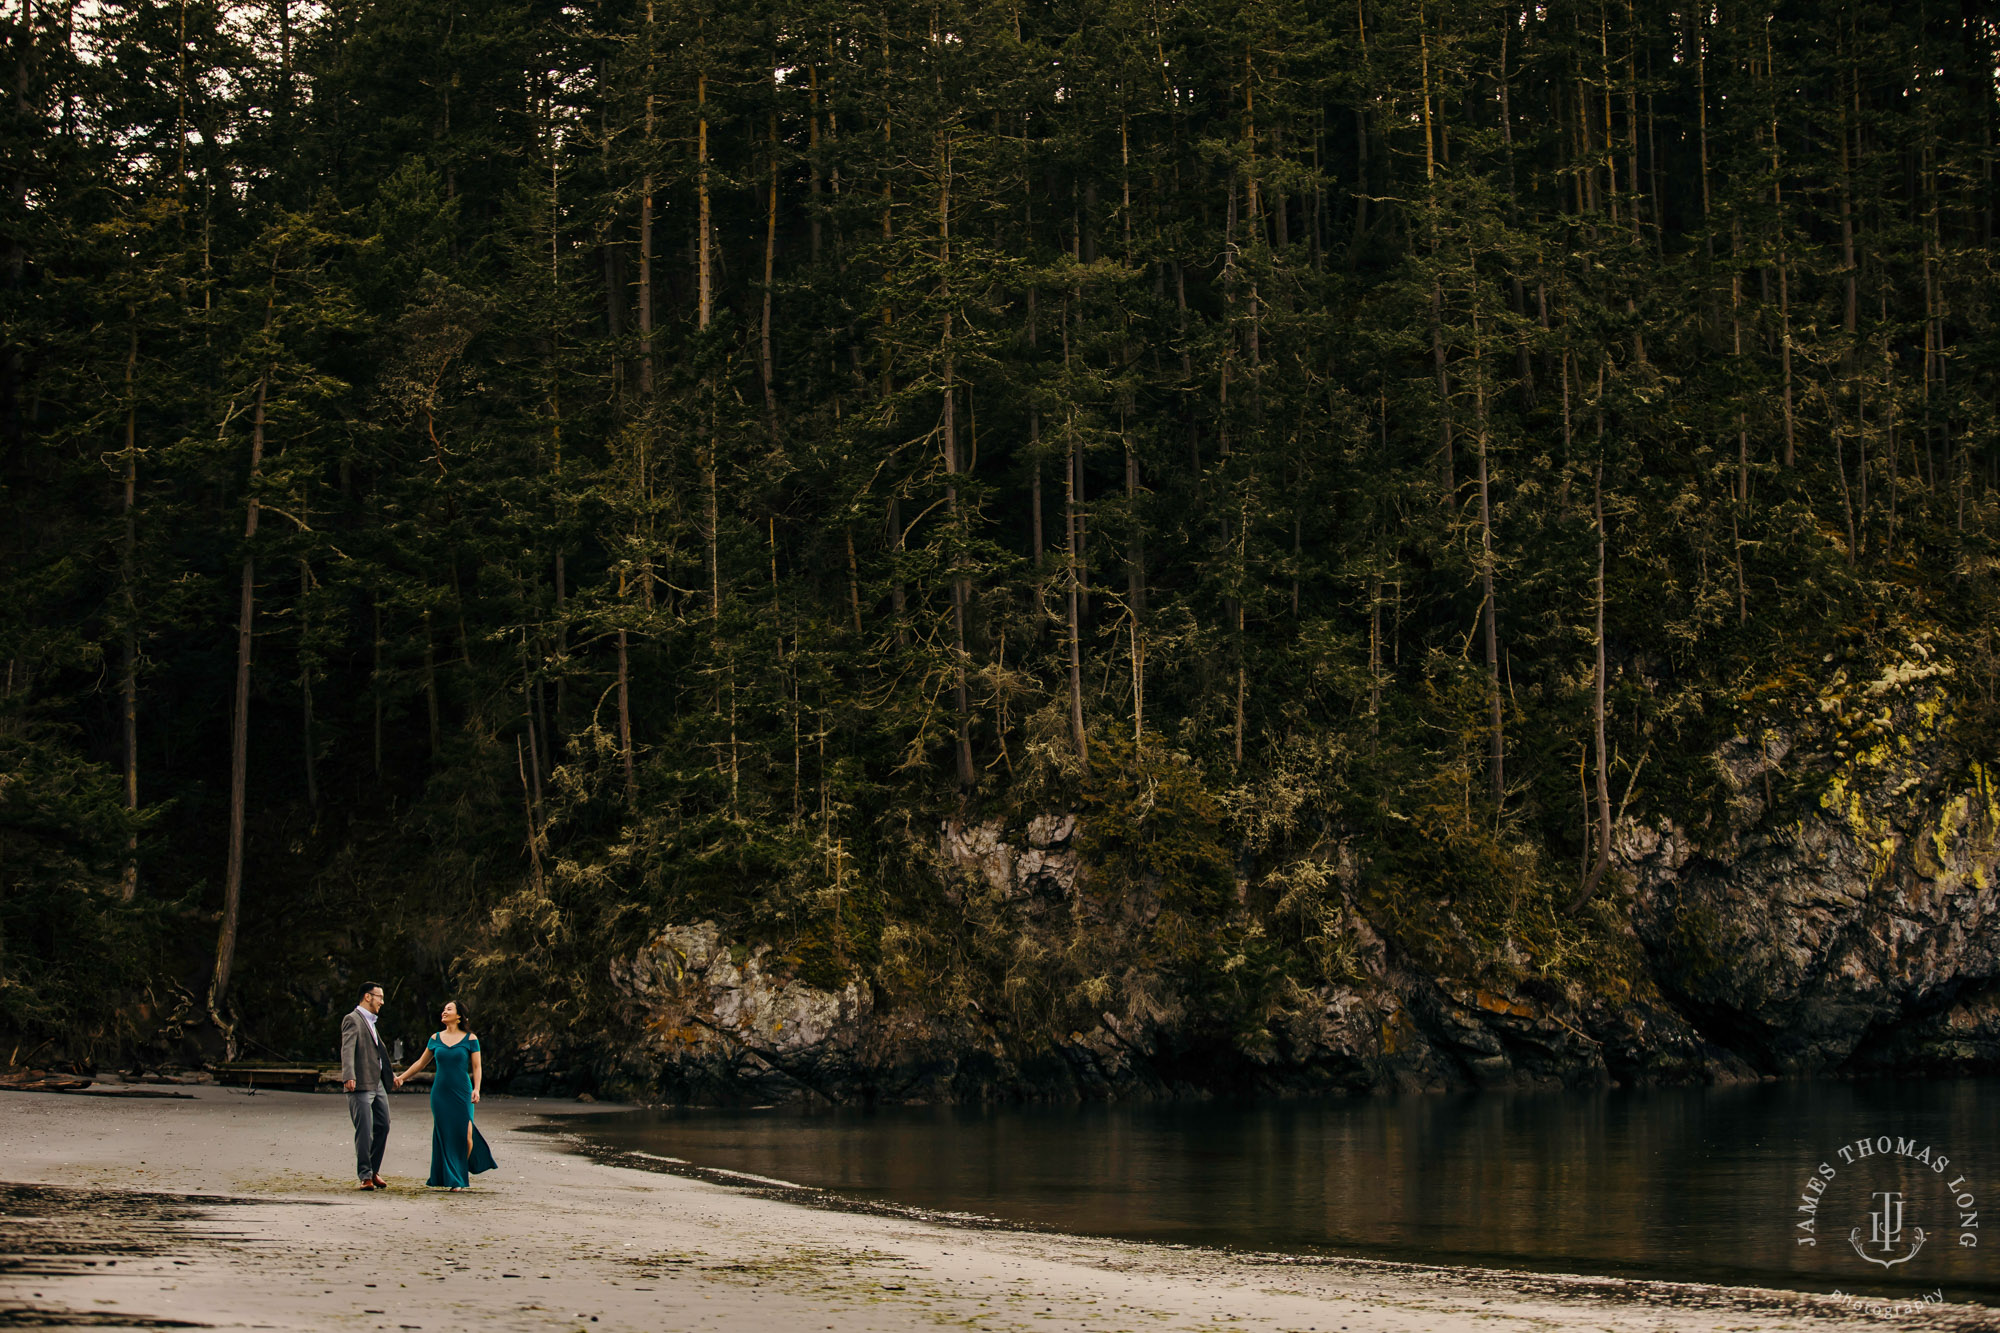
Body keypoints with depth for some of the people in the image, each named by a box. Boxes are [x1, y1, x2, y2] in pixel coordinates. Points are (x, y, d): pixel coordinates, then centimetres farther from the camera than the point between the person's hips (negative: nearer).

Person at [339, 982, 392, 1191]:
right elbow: (347, 1050, -21)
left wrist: (390, 1073, 43)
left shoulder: (371, 1022, 22)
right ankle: (365, 1176, -3)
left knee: (382, 1127, 9)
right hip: (361, 1086, -9)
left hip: (378, 1084, 9)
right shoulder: (352, 1020, -7)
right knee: (364, 1130, -8)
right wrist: (349, 1076, -35)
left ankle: (374, 1171, 21)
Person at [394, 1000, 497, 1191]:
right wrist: (402, 1077, 16)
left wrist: (476, 1089, -12)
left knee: (464, 1134, -10)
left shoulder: (470, 1039, 0)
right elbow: (421, 1063, 18)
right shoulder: (436, 1039, 8)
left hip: (462, 1093, -3)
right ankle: (454, 1179, 7)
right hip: (440, 1093, 3)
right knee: (444, 1135, -1)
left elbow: (476, 1067, 0)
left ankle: (465, 1170, 16)